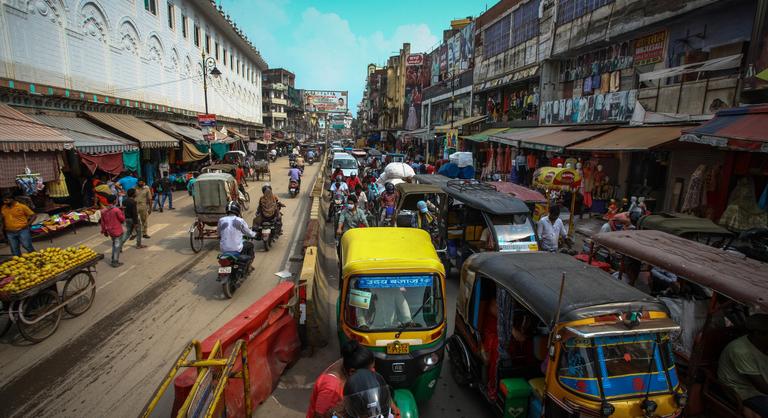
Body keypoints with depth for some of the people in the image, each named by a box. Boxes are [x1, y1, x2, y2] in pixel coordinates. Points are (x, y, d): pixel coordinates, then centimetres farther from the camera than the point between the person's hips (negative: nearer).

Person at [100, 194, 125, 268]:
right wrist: (122, 213, 7)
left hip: (110, 231, 7)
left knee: (114, 245, 22)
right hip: (117, 231, -7)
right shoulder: (116, 210, -20)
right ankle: (115, 262, 6)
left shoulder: (103, 211, 0)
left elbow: (102, 222, 8)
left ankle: (113, 260, 27)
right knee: (117, 246, 2)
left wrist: (104, 231, 18)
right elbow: (122, 219, -11)